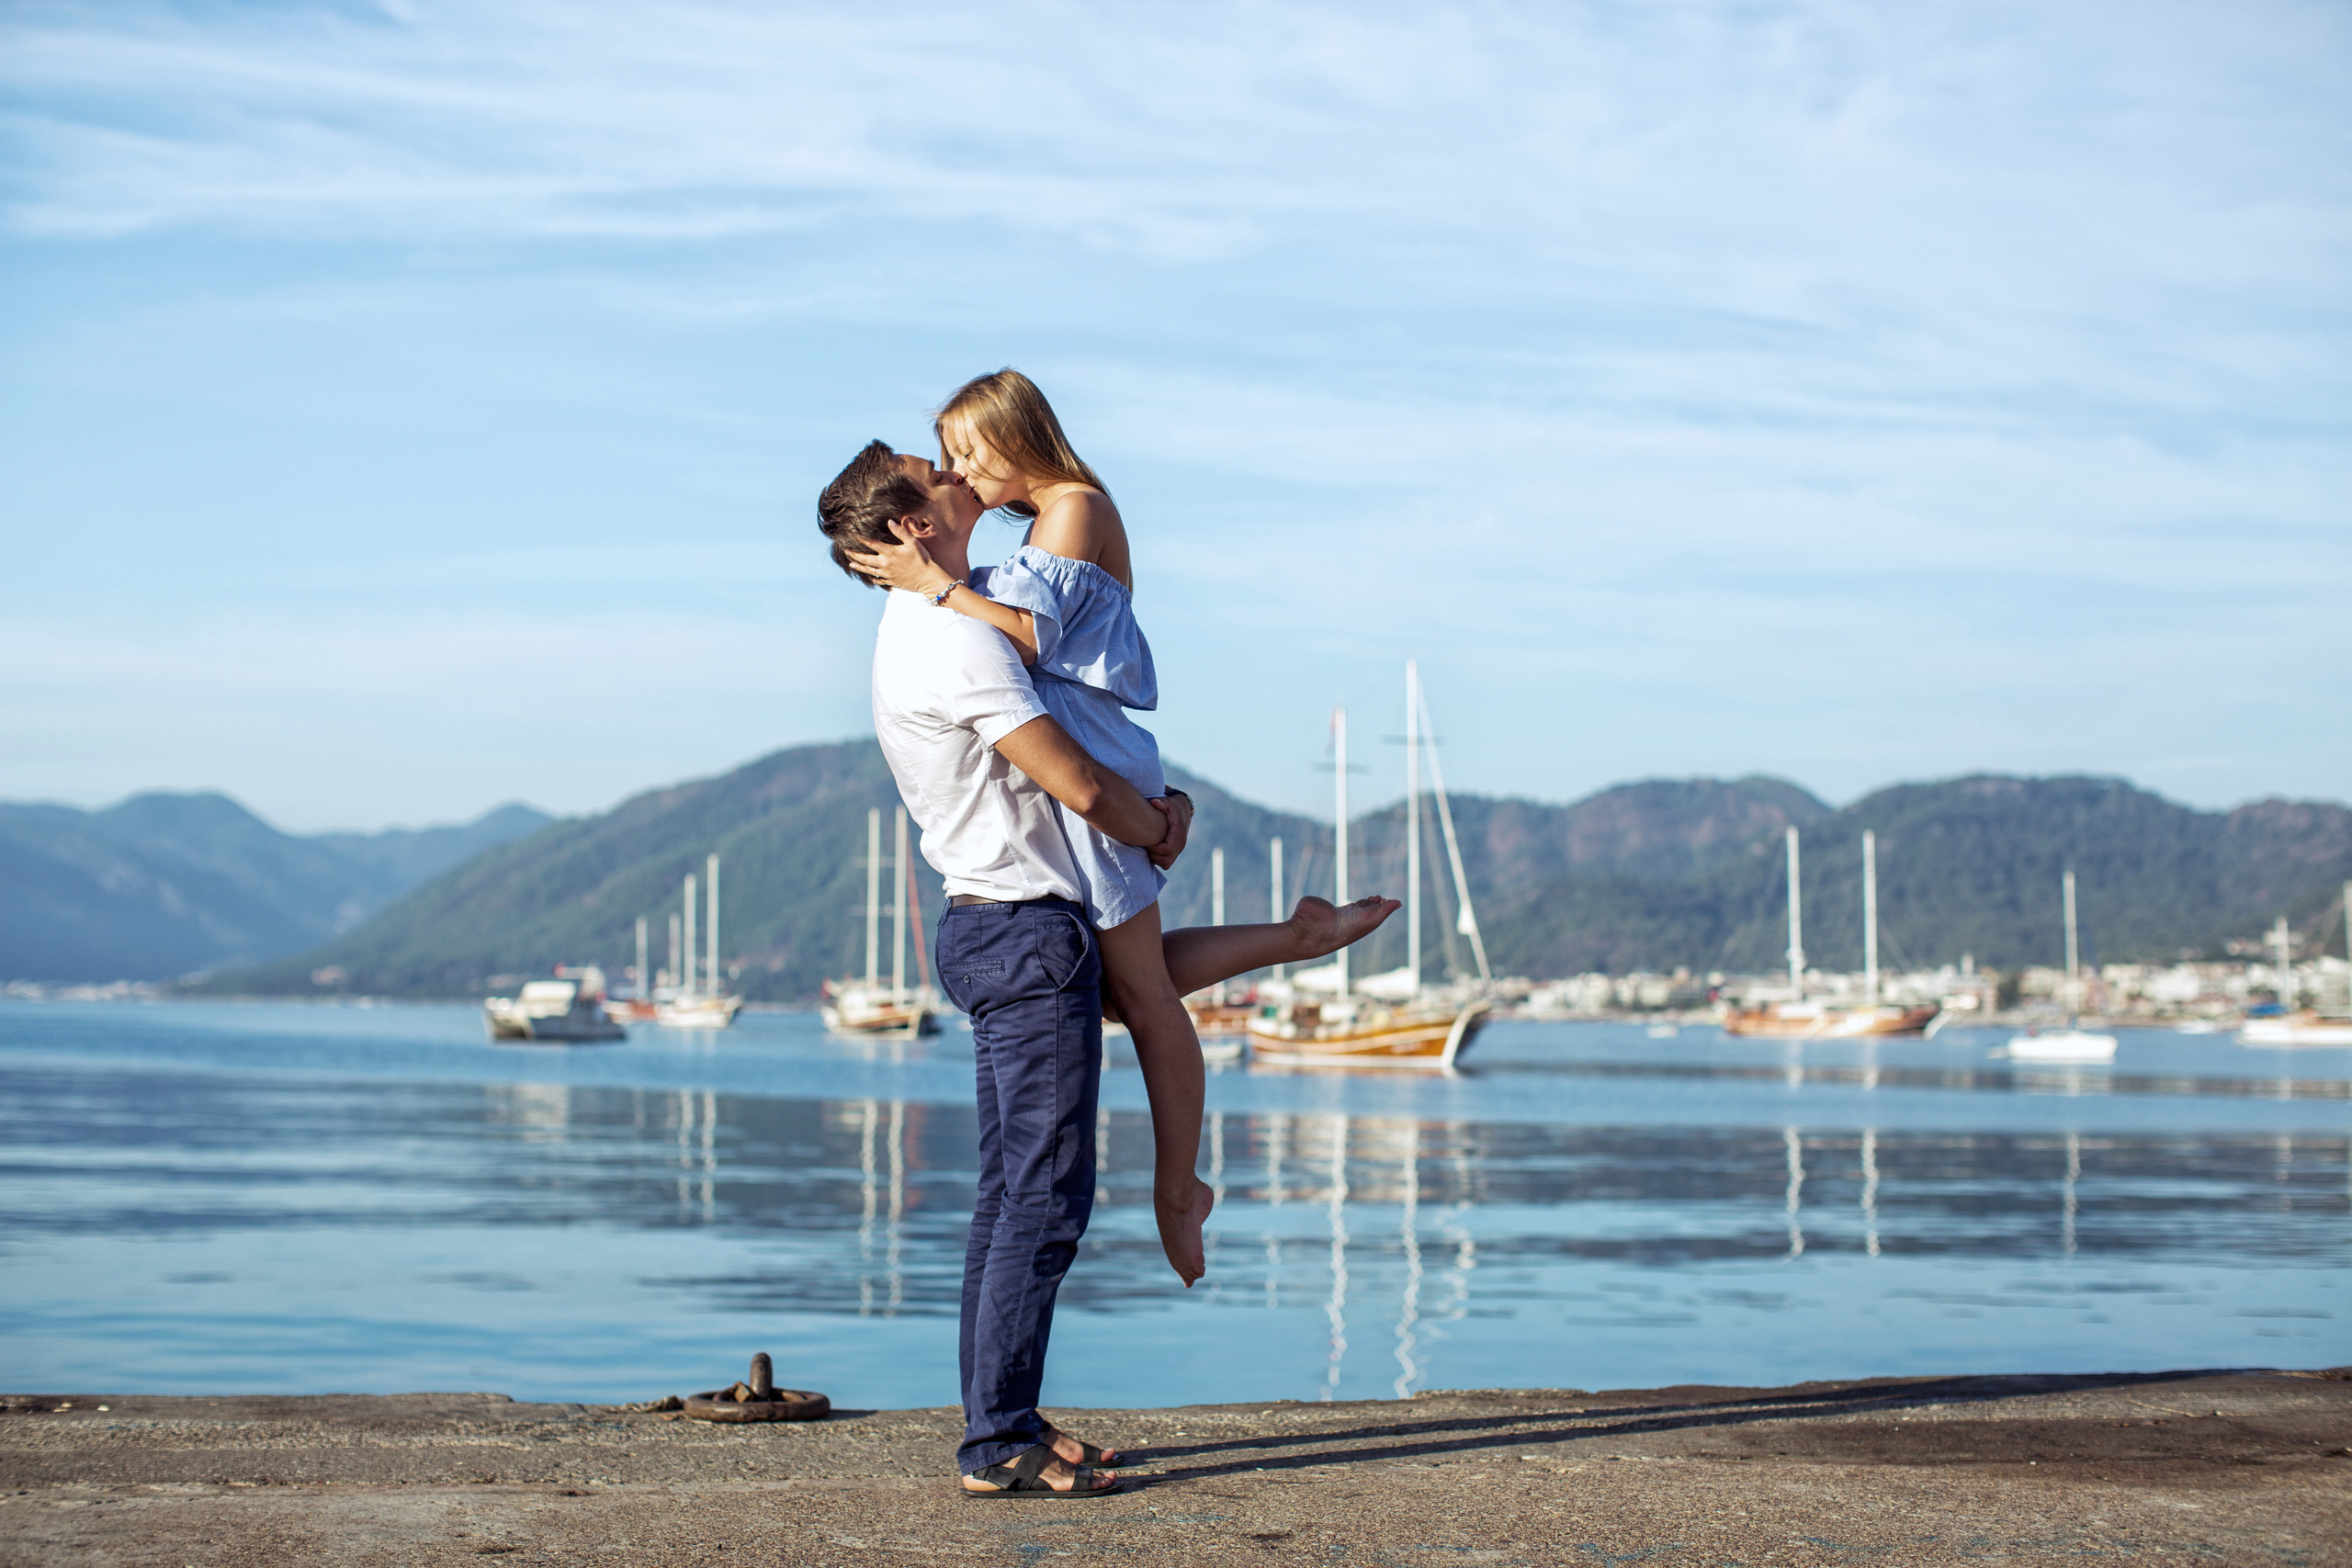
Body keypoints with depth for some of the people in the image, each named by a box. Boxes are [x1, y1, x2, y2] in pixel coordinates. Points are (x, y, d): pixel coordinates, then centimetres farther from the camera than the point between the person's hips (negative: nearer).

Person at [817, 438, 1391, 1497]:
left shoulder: (923, 632, 17)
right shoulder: (955, 639, -16)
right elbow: (1080, 787, -17)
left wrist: (1161, 801, 8)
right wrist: (1158, 829, 2)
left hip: (992, 928, 10)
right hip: (1027, 930, -10)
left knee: (1014, 1193, 13)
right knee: (1045, 1197, -8)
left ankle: (997, 1425, 18)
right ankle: (999, 1445, -6)